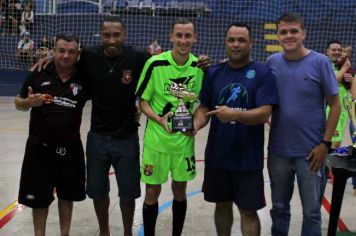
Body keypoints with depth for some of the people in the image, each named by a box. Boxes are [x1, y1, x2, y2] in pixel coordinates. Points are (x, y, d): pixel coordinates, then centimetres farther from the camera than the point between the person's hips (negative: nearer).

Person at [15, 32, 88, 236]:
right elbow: (19, 104, 4)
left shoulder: (84, 79, -3)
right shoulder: (39, 75, -6)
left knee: (67, 196, 15)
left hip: (70, 148, 1)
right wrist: (29, 102, -18)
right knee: (39, 198, 10)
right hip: (40, 147, -1)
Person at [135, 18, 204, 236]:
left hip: (185, 139, 3)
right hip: (156, 139, -3)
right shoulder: (155, 64, -13)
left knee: (180, 191, 14)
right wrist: (159, 119, -22)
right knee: (152, 192, 7)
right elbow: (143, 102, -6)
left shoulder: (200, 66, -3)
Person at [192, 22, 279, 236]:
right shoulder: (214, 72, 4)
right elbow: (204, 107, 7)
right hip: (217, 155, 4)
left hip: (248, 158, -3)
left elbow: (264, 114, -17)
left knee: (248, 210, 6)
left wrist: (234, 115, -34)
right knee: (222, 205, 17)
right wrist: (196, 124, -15)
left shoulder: (262, 73, -8)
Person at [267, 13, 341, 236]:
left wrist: (325, 143, -11)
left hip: (310, 152, -3)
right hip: (278, 151, 3)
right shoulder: (272, 62, 0)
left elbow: (335, 105, -6)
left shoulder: (320, 62, -9)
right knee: (279, 207, 17)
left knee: (311, 211, 9)